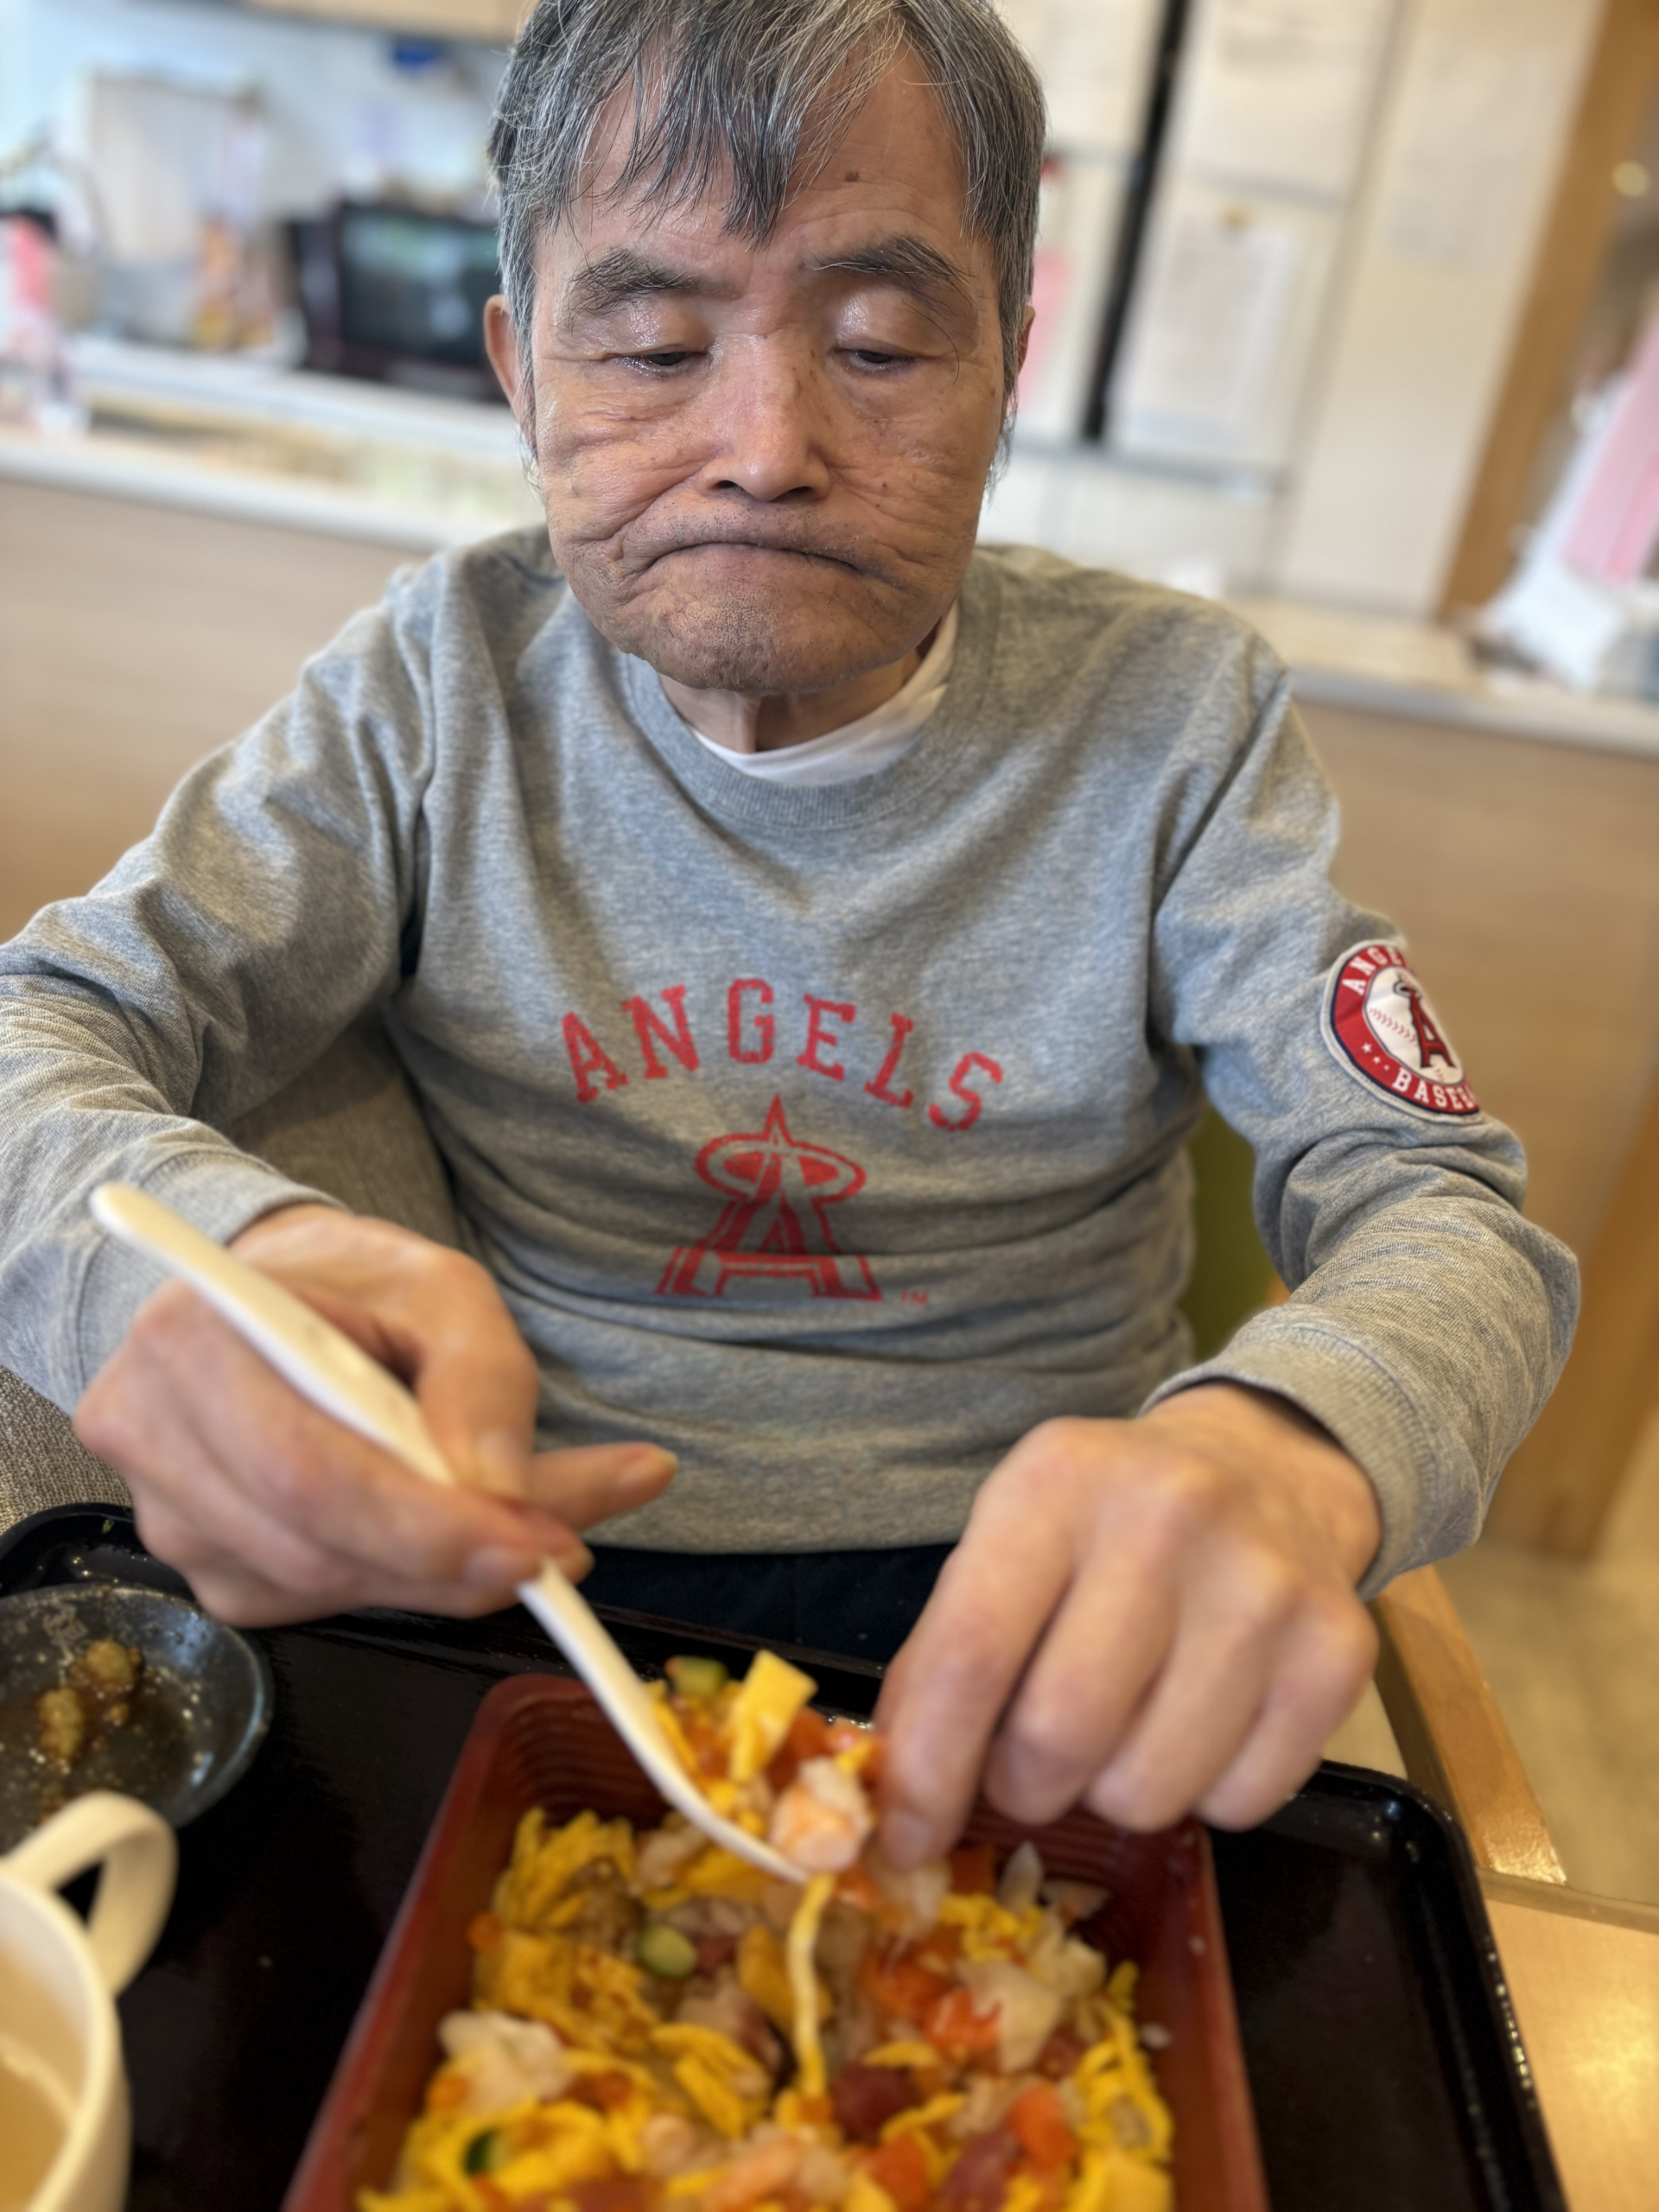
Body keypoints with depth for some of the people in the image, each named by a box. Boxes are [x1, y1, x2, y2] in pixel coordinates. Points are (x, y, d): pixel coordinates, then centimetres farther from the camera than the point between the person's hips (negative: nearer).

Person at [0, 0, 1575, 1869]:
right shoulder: (446, 676, -3)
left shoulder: (1176, 714, -5)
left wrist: (1287, 1448, -35)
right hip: (524, 1570, 2)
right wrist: (215, 1253, -33)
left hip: (1015, 1613, 0)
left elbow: (1443, 1204, -9)